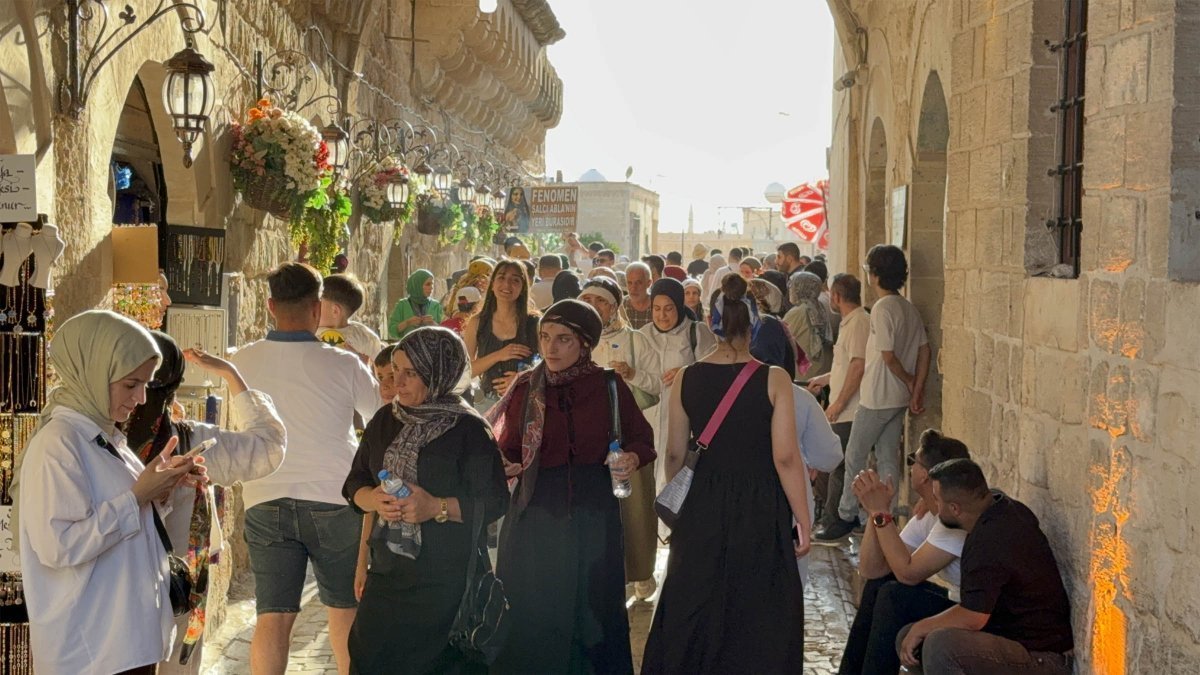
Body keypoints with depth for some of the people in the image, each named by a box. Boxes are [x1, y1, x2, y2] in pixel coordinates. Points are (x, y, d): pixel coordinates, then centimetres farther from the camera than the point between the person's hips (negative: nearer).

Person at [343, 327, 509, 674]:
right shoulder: (385, 420, 8)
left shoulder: (469, 429, -9)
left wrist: (438, 508, -24)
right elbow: (354, 483, 10)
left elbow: (493, 502, -11)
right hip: (387, 573, 5)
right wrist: (374, 499, -12)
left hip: (446, 581, -5)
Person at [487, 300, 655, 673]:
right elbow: (508, 449, 3)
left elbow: (642, 439, 6)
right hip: (536, 515, 0)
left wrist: (633, 458, -15)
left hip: (593, 516, 0)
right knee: (532, 614, 5)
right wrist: (501, 465, -19)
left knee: (593, 611, 7)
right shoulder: (525, 388, 0)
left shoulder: (610, 387, -2)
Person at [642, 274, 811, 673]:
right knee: (757, 615, 11)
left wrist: (676, 505, 22)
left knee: (694, 612, 17)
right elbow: (786, 459, -14)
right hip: (760, 509, -3)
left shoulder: (687, 378, -3)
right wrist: (803, 520, -5)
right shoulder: (773, 379, -12)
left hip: (702, 507, 3)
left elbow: (675, 454, 5)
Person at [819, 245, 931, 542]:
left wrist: (909, 382, -5)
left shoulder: (882, 308, -18)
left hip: (877, 397, -8)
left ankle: (847, 516, 8)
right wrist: (917, 389, 6)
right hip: (900, 398, 8)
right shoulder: (909, 308, 8)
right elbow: (924, 350, 9)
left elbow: (888, 356, -20)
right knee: (888, 459, 12)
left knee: (854, 457, 2)